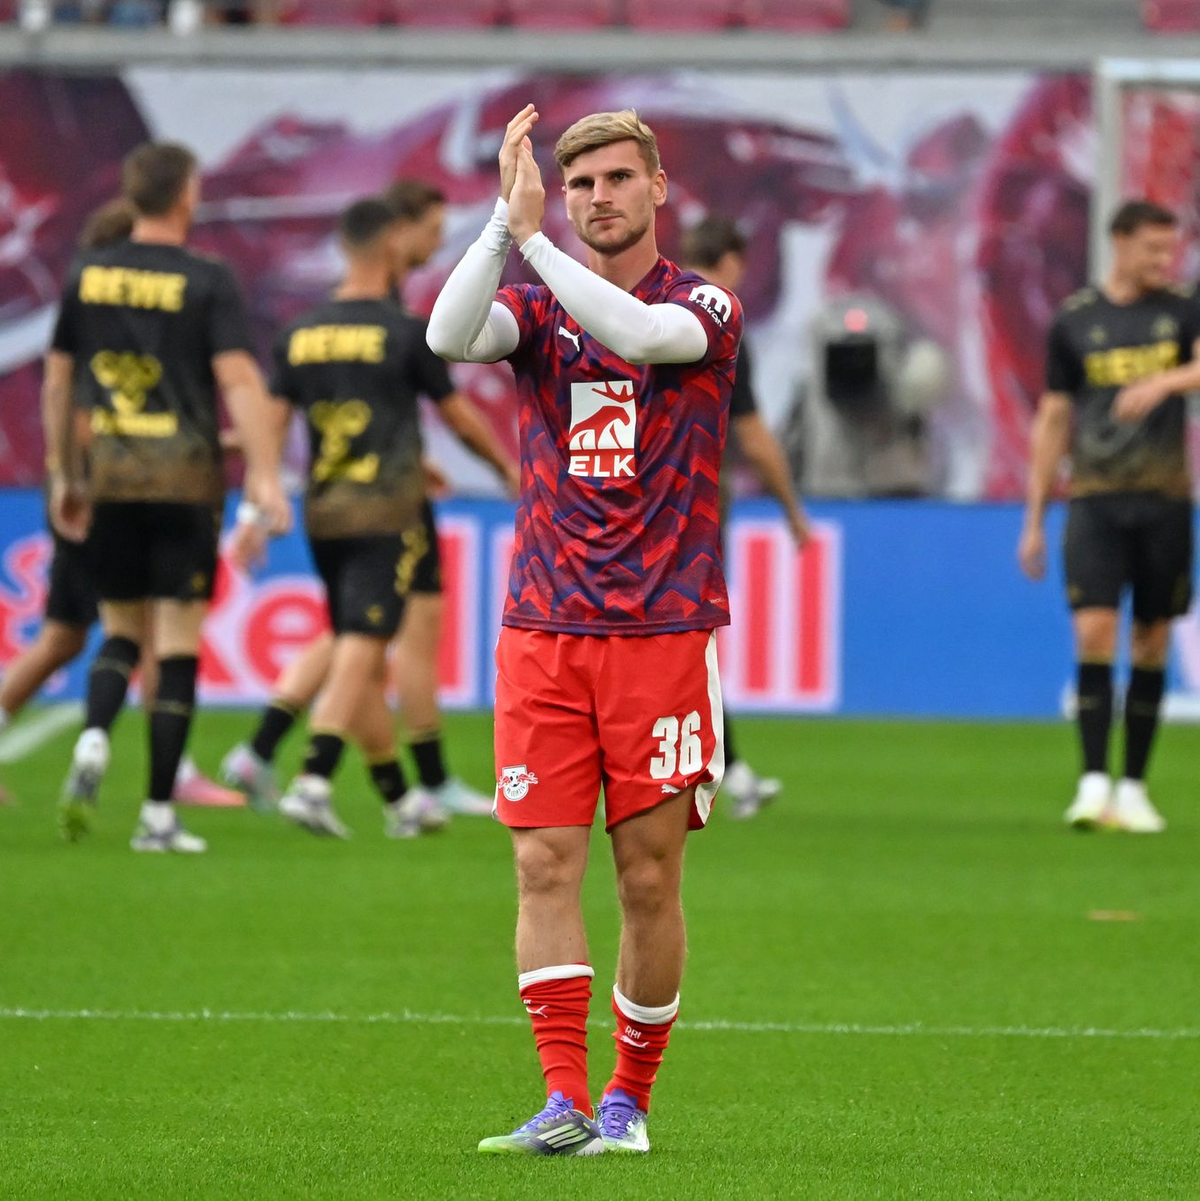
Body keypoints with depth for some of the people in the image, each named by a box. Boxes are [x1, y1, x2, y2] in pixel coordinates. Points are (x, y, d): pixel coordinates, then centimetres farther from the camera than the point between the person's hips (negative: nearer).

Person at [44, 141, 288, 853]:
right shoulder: (207, 283, -6)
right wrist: (266, 480, -15)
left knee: (123, 628, 17)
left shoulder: (88, 275, 7)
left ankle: (93, 740, -13)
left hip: (110, 475, 4)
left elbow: (57, 381, 12)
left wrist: (64, 476, 22)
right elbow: (239, 380, -14)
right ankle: (159, 814, 1)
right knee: (178, 641, 2)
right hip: (186, 477, -3)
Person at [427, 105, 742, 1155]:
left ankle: (630, 1098, 12)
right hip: (544, 628, 2)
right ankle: (566, 1102, -7)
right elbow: (449, 335, -13)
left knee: (650, 875, 0)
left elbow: (641, 334, -22)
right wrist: (506, 219, -22)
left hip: (664, 630, -2)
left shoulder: (706, 307, 2)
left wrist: (535, 240, -23)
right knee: (545, 861, -6)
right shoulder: (537, 305, 9)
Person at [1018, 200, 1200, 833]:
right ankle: (1094, 783, -13)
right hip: (1094, 497, -1)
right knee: (1094, 631, -13)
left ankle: (1133, 787, 12)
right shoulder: (1075, 321, 5)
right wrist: (1034, 518, 8)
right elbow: (1052, 420, 9)